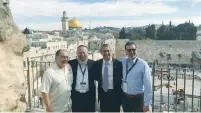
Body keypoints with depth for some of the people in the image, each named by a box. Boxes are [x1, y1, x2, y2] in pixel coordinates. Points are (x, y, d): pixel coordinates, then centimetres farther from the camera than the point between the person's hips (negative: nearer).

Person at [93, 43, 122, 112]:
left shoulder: (118, 63, -8)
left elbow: (122, 78, -3)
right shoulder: (97, 64, 0)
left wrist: (121, 92, -5)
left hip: (115, 94, -2)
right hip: (102, 94, 2)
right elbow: (95, 77, 9)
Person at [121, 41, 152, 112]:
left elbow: (147, 85, -16)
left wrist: (147, 103, -15)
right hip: (125, 97, 4)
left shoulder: (143, 64, -16)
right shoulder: (122, 62, -3)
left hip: (138, 98, -4)